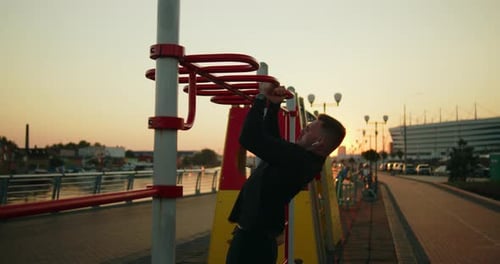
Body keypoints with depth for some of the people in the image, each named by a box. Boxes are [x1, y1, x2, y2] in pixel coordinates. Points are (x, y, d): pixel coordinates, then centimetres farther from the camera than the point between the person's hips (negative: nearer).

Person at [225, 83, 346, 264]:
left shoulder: (298, 159, -23)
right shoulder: (301, 157, 8)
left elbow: (249, 138, -28)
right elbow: (270, 136, 22)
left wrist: (261, 98, -17)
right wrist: (273, 105, 9)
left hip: (254, 238, -10)